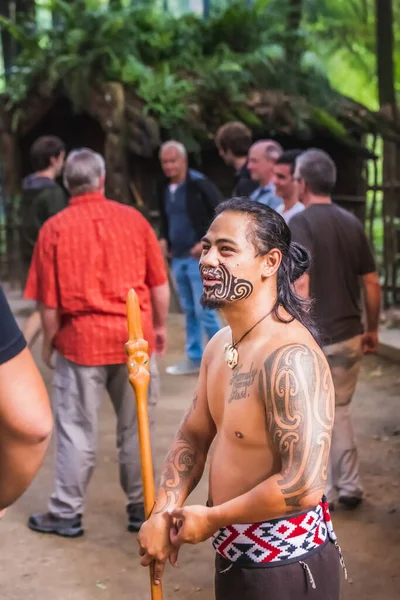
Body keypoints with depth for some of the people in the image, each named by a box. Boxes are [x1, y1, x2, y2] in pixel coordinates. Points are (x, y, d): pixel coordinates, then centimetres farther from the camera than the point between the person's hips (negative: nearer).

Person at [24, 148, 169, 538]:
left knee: (76, 428, 7)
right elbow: (159, 284, 4)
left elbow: (49, 300, -5)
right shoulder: (133, 219, 1)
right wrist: (159, 326, 17)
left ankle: (67, 513, 14)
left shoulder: (55, 228, -6)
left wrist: (48, 342, 8)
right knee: (136, 426, 12)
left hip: (82, 338, -2)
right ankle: (141, 507, 22)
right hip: (134, 335, 2)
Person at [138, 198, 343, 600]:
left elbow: (304, 486, -31)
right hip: (235, 556, 9)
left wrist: (210, 519, -18)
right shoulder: (219, 345, 4)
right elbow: (193, 436, 12)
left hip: (284, 566, -9)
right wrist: (162, 514, -3)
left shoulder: (289, 356, -26)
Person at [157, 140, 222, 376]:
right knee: (189, 311, 14)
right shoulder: (164, 188, 9)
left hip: (199, 257, -7)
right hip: (178, 258, 7)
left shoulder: (199, 184, -13)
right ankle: (194, 358, 22)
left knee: (204, 310, -7)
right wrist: (164, 239, 8)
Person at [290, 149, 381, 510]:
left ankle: (323, 491, 15)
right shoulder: (352, 223, 7)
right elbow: (372, 283, 9)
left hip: (317, 339, -6)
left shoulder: (300, 223, -13)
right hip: (350, 335, 7)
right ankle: (350, 488, 22)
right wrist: (372, 329, 18)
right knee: (339, 410, 19)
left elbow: (301, 284, -23)